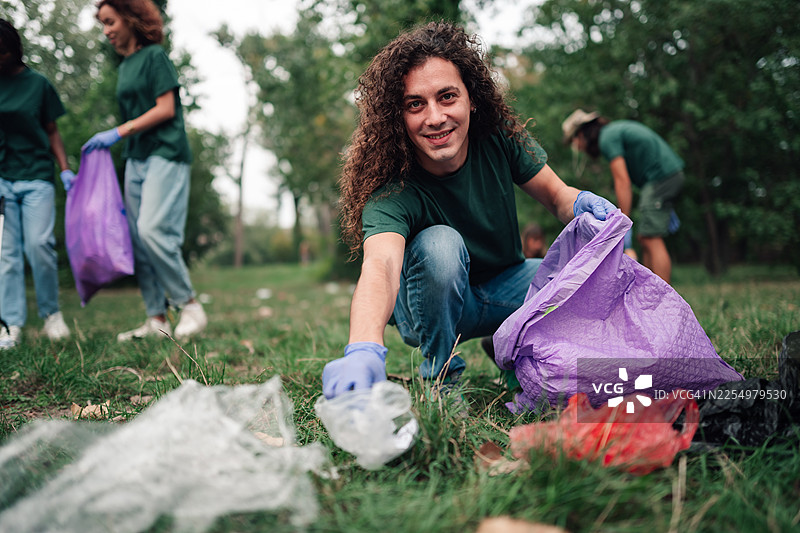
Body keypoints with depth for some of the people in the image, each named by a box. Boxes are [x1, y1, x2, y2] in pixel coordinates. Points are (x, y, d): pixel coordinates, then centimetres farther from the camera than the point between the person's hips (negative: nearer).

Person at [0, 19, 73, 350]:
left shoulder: (36, 83, 5)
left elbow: (51, 132, 9)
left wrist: (65, 169, -2)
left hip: (36, 177, -1)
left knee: (39, 245, -10)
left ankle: (51, 314, 8)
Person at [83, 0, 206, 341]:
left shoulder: (154, 56, -2)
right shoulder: (125, 65, 20)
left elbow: (166, 109, -11)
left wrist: (118, 133, -13)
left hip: (165, 153, -8)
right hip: (136, 159, 8)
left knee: (152, 229, -20)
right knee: (136, 237, 3)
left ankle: (189, 305, -6)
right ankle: (156, 319, 8)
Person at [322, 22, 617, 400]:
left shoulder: (500, 136, -16)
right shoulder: (391, 188, -31)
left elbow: (556, 196, -4)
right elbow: (380, 264, -49)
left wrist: (583, 203, -29)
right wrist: (364, 350, -69)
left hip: (505, 286, 4)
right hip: (429, 308, -3)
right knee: (440, 243, -37)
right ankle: (440, 373, -12)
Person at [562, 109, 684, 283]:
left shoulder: (607, 138, -9)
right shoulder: (616, 130, 20)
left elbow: (623, 182, -17)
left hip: (661, 177, -10)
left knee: (651, 240, -12)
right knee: (644, 238, 10)